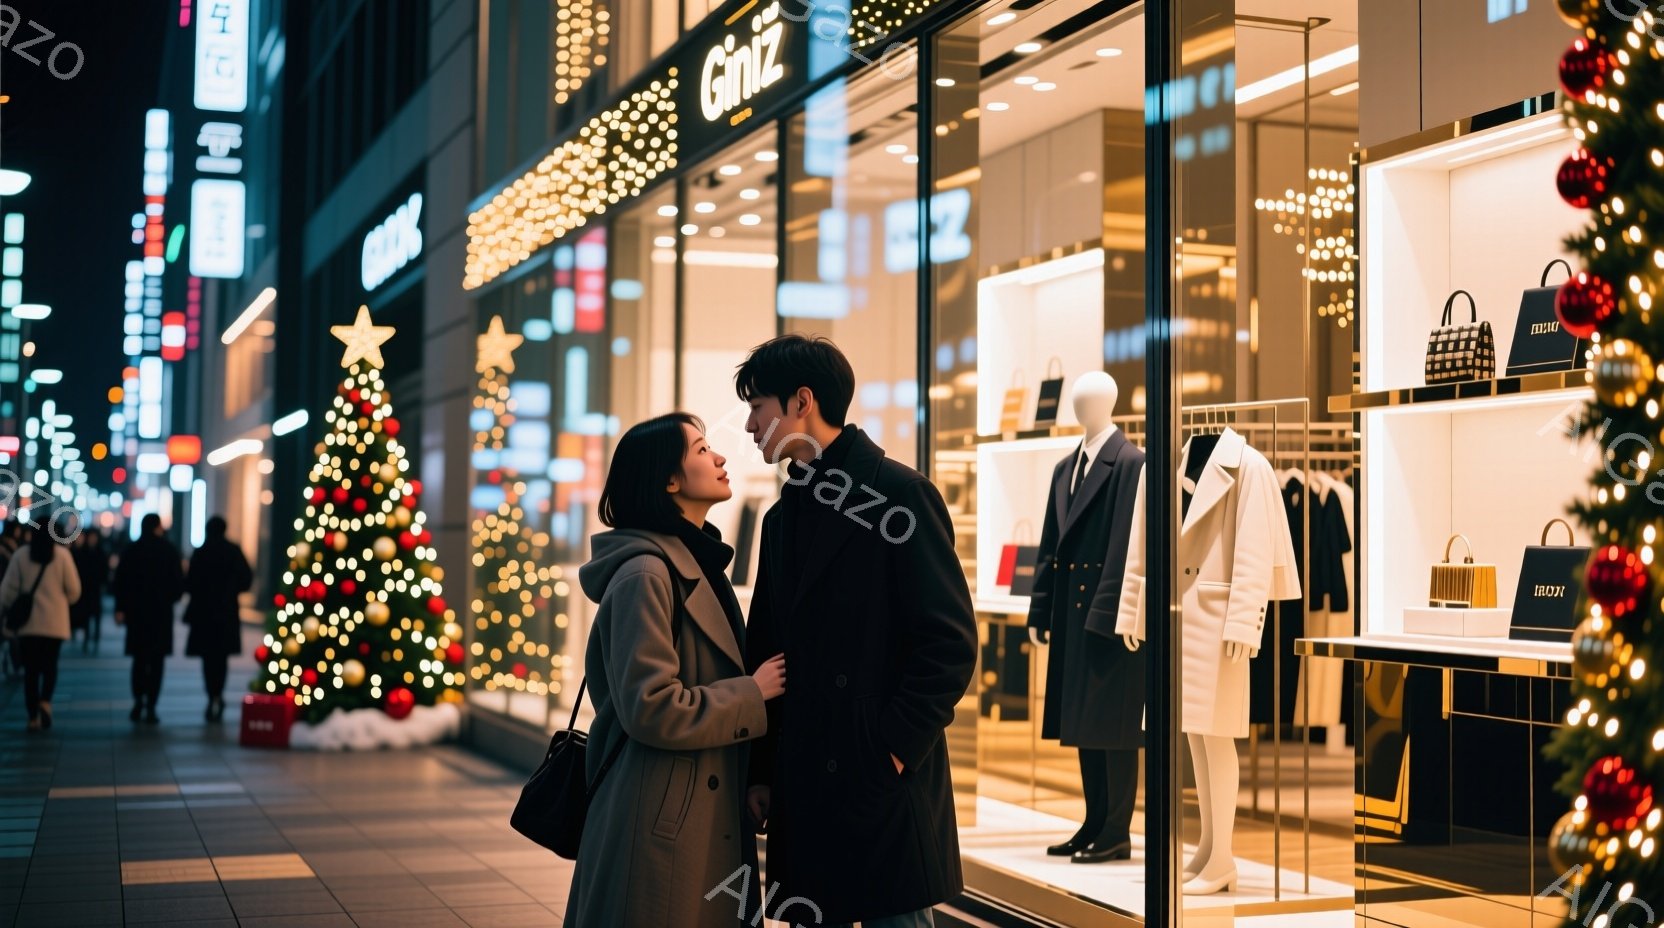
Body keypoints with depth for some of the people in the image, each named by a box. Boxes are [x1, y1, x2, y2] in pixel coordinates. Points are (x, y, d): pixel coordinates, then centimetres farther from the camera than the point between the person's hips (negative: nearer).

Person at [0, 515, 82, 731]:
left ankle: (33, 717, 4)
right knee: (50, 664, 11)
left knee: (31, 668, 6)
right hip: (54, 621, -1)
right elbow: (74, 589, -1)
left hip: (28, 622, 1)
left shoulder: (20, 556, 0)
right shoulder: (62, 554, -3)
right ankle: (45, 701, -14)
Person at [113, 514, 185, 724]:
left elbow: (120, 580, -1)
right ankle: (150, 708, -4)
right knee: (157, 661, 1)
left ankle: (138, 702, 7)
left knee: (140, 658, 15)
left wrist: (120, 609, 2)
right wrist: (172, 597, 15)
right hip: (162, 612, -2)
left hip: (136, 611, 2)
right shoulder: (168, 550, -3)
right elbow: (178, 581, -5)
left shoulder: (131, 550, 2)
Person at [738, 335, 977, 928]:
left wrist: (895, 749, -15)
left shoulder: (899, 495, -7)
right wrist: (761, 770, 10)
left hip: (884, 784, -7)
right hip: (802, 787, 7)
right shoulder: (784, 515, 16)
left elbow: (951, 641, -12)